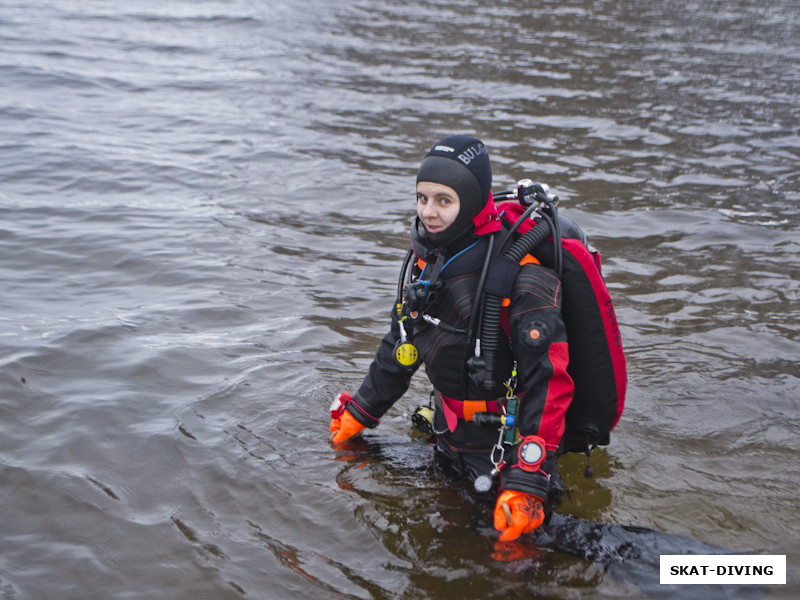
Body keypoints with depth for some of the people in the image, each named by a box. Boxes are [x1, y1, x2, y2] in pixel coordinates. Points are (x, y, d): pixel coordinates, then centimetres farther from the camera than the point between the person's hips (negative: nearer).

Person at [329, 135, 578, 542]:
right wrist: (358, 413, 19)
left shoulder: (522, 278, -26)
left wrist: (527, 484, -31)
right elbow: (401, 345, 13)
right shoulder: (426, 258, -1)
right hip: (449, 445, 7)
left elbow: (548, 385, -27)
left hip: (507, 451, -7)